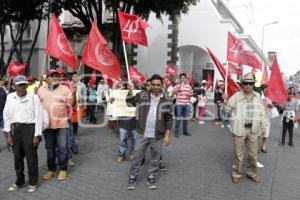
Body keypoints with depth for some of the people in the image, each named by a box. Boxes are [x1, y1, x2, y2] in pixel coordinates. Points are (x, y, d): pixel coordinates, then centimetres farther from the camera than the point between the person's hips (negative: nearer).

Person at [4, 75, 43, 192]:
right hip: (15, 129, 4)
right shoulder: (10, 97, 4)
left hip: (29, 129, -4)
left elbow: (38, 117, -7)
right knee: (17, 157, 15)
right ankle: (19, 181, 34)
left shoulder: (33, 97, -8)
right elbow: (6, 116, 9)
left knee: (31, 157, 5)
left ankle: (33, 182, 23)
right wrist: (9, 134, 7)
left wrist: (37, 135, -9)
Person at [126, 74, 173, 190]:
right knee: (137, 157, 11)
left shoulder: (167, 101, -4)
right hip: (142, 134, 0)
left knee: (155, 159, 13)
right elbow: (130, 102, 10)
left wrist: (167, 135, -2)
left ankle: (151, 179, 32)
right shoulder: (142, 95, -2)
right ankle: (132, 178, 28)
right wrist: (130, 91, -7)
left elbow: (169, 119, 1)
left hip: (158, 136, 0)